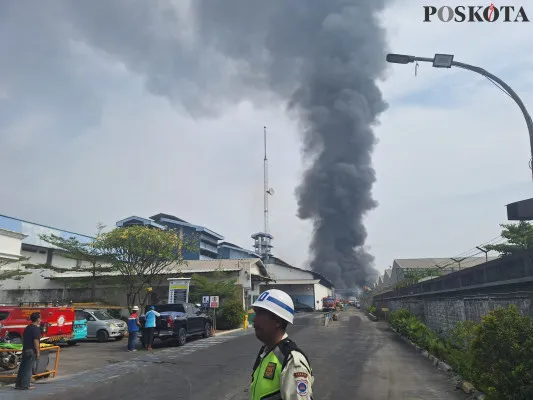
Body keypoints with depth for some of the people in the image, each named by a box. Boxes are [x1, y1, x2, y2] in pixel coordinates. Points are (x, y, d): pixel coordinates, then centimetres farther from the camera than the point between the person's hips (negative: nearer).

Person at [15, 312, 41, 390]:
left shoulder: (27, 328, 14)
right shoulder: (36, 328, -14)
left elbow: (23, 339, 19)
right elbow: (36, 340, -19)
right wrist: (38, 351, -16)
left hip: (25, 350, 9)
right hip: (32, 351, -9)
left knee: (23, 367, 14)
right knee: (28, 368, -4)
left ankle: (18, 384, 20)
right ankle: (25, 385, -1)